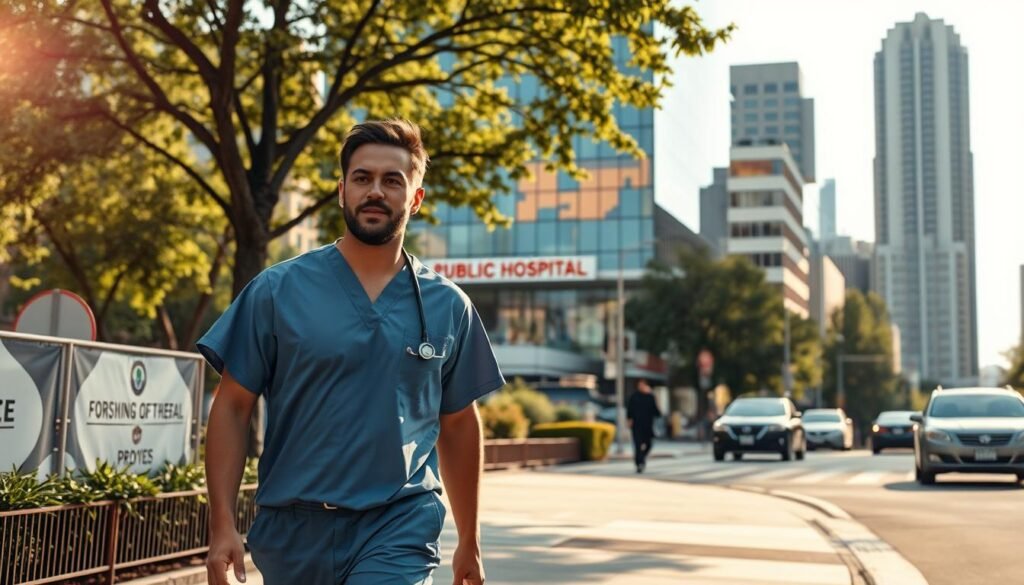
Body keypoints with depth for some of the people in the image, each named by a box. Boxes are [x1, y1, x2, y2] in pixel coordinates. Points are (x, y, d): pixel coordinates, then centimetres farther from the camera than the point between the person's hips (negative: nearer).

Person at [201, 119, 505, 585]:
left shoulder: (448, 307, 4)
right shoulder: (277, 290, -1)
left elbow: (458, 424, 12)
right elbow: (232, 409, -1)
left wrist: (469, 540, 16)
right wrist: (223, 525, -9)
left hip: (399, 530, 0)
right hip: (292, 529, 1)